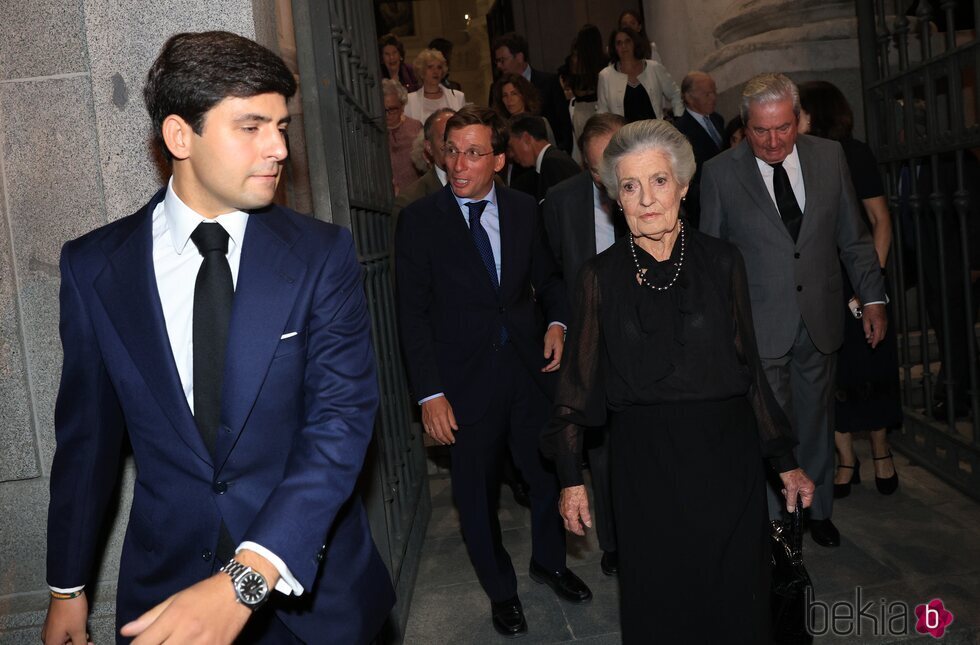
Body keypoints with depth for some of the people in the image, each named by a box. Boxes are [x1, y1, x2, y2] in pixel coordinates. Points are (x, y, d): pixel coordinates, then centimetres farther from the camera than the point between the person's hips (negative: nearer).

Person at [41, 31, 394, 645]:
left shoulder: (323, 255, -10)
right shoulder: (95, 267, -5)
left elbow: (341, 417, -18)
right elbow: (88, 432, 3)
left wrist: (246, 578, -29)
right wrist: (67, 587, 10)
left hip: (312, 581, 0)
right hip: (167, 581, 1)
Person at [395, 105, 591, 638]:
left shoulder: (524, 210, 3)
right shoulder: (418, 220, -8)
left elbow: (547, 276, 15)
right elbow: (413, 315, -9)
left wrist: (556, 321, -5)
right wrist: (430, 394, -14)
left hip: (530, 370, 3)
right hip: (466, 383, -3)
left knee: (551, 474, 16)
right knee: (477, 497, 12)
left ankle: (549, 562, 45)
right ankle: (500, 589, 37)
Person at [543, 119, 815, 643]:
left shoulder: (721, 262, -1)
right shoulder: (602, 275, -3)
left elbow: (748, 365, 4)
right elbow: (579, 379, 1)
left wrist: (784, 460, 5)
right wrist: (571, 478, -1)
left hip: (726, 453, 1)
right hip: (644, 460, 0)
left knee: (735, 597, 12)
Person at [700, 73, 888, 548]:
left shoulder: (829, 156, 1)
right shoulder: (720, 173, -7)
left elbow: (853, 237, 9)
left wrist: (873, 297, 6)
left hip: (820, 319, 3)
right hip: (759, 326, -3)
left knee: (816, 420, 18)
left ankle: (817, 509, 38)